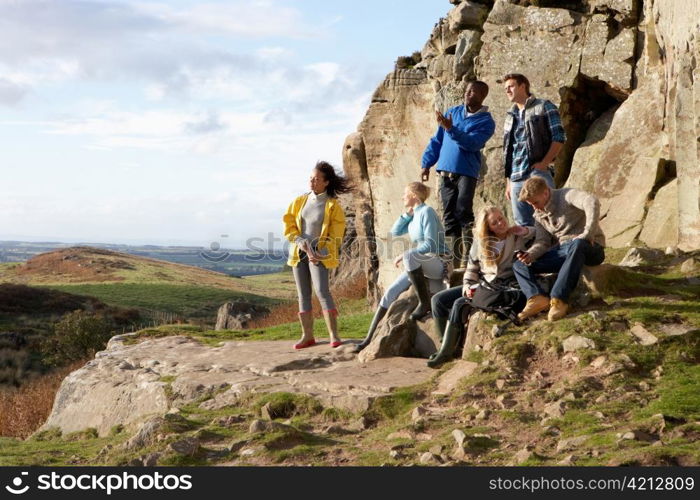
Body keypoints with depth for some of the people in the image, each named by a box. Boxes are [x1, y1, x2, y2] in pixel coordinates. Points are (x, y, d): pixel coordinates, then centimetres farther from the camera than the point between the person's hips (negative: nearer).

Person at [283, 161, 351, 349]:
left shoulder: (332, 205, -3)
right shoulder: (299, 201, 9)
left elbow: (335, 235, -3)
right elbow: (289, 226, 9)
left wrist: (320, 252, -14)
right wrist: (301, 242, -8)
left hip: (319, 254, -5)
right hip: (299, 253, 5)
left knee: (322, 291, -18)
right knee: (303, 295, 5)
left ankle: (334, 335, -16)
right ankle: (307, 335, 10)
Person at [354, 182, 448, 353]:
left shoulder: (427, 212, -11)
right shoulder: (414, 215, 14)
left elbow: (430, 244, -19)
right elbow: (395, 232, 16)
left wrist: (404, 255, -19)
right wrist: (407, 213, 7)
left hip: (438, 263, -9)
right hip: (419, 266, 9)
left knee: (409, 256, -38)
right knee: (391, 292, -1)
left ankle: (425, 302, -28)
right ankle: (370, 337, 2)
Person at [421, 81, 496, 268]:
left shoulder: (486, 121, -1)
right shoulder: (453, 112, 14)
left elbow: (472, 143, -17)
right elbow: (437, 140, 18)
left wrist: (450, 129, -26)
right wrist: (427, 163, 9)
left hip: (467, 172, -5)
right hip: (446, 171, 5)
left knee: (463, 213, -16)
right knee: (449, 217, 3)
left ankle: (467, 259, -15)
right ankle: (455, 261, 8)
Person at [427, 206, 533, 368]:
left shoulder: (519, 237, -4)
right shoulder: (480, 242, 11)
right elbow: (472, 268, 18)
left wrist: (526, 231, -20)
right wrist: (468, 285, 0)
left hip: (504, 289, -7)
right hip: (482, 286, 7)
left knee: (460, 304, -23)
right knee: (438, 300, -2)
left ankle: (446, 352, -14)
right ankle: (445, 345, 5)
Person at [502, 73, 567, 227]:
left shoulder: (544, 107, 4)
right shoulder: (511, 116, 22)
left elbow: (559, 137, -4)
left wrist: (544, 163, -14)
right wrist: (508, 182, 17)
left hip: (539, 173, -6)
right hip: (516, 178, 6)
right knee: (523, 226, 5)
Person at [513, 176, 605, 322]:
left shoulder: (567, 196, -9)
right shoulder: (539, 214, 14)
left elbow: (592, 202, -28)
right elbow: (542, 241, 7)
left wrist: (587, 235, -30)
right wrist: (531, 254, -15)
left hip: (589, 248, -7)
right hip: (562, 251, 7)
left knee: (577, 245, -44)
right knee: (519, 265, -3)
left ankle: (558, 299, -46)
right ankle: (537, 298, -31)